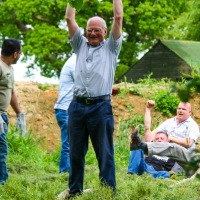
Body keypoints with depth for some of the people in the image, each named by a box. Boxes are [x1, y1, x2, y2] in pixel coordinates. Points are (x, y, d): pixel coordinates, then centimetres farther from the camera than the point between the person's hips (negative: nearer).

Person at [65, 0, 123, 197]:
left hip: (100, 107, -3)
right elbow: (69, 19, 14)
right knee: (75, 153, 9)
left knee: (105, 154, -2)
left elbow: (118, 18, 3)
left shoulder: (110, 47, 10)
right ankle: (74, 192, 16)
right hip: (78, 105, 4)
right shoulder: (80, 45, 18)